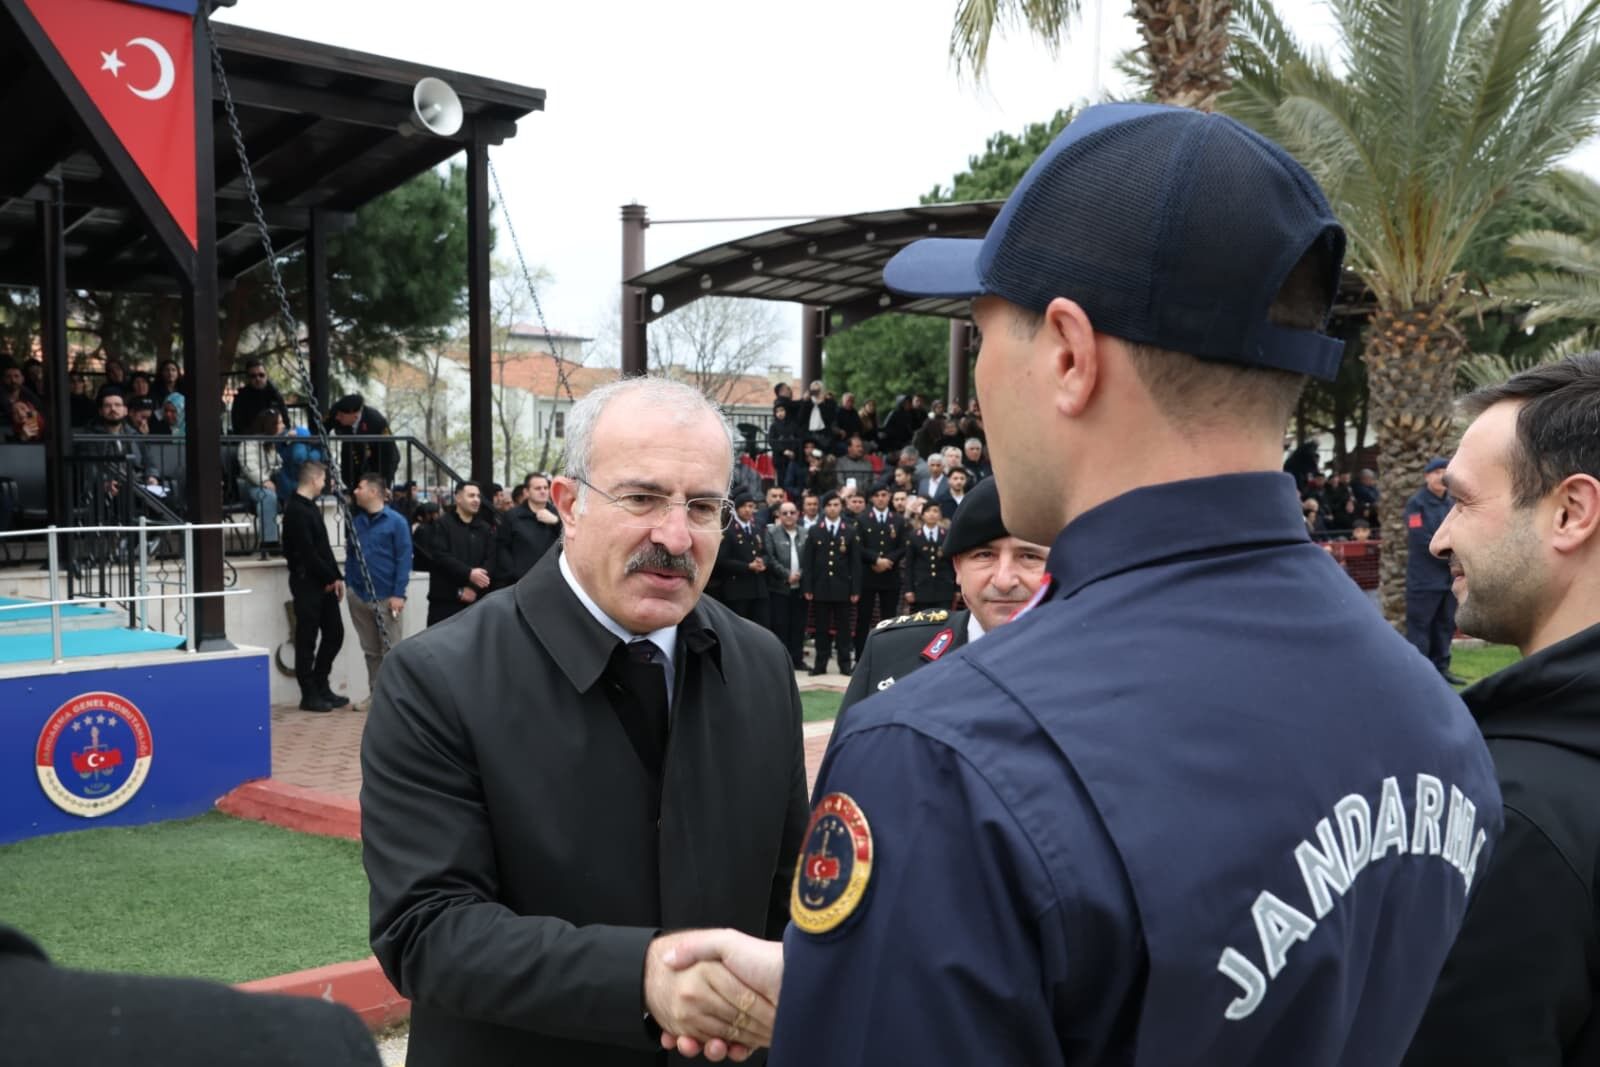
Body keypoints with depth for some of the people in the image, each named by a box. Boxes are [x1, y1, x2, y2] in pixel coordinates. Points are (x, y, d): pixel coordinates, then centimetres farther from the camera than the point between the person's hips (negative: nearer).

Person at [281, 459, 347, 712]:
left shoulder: (311, 507, 16)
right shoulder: (296, 510, -14)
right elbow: (307, 552, -19)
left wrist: (336, 577, 8)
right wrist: (330, 577, -11)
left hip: (324, 583, 9)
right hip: (306, 583, -9)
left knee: (334, 633, 10)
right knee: (307, 640, -1)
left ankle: (321, 686, 21)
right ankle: (309, 695, 6)